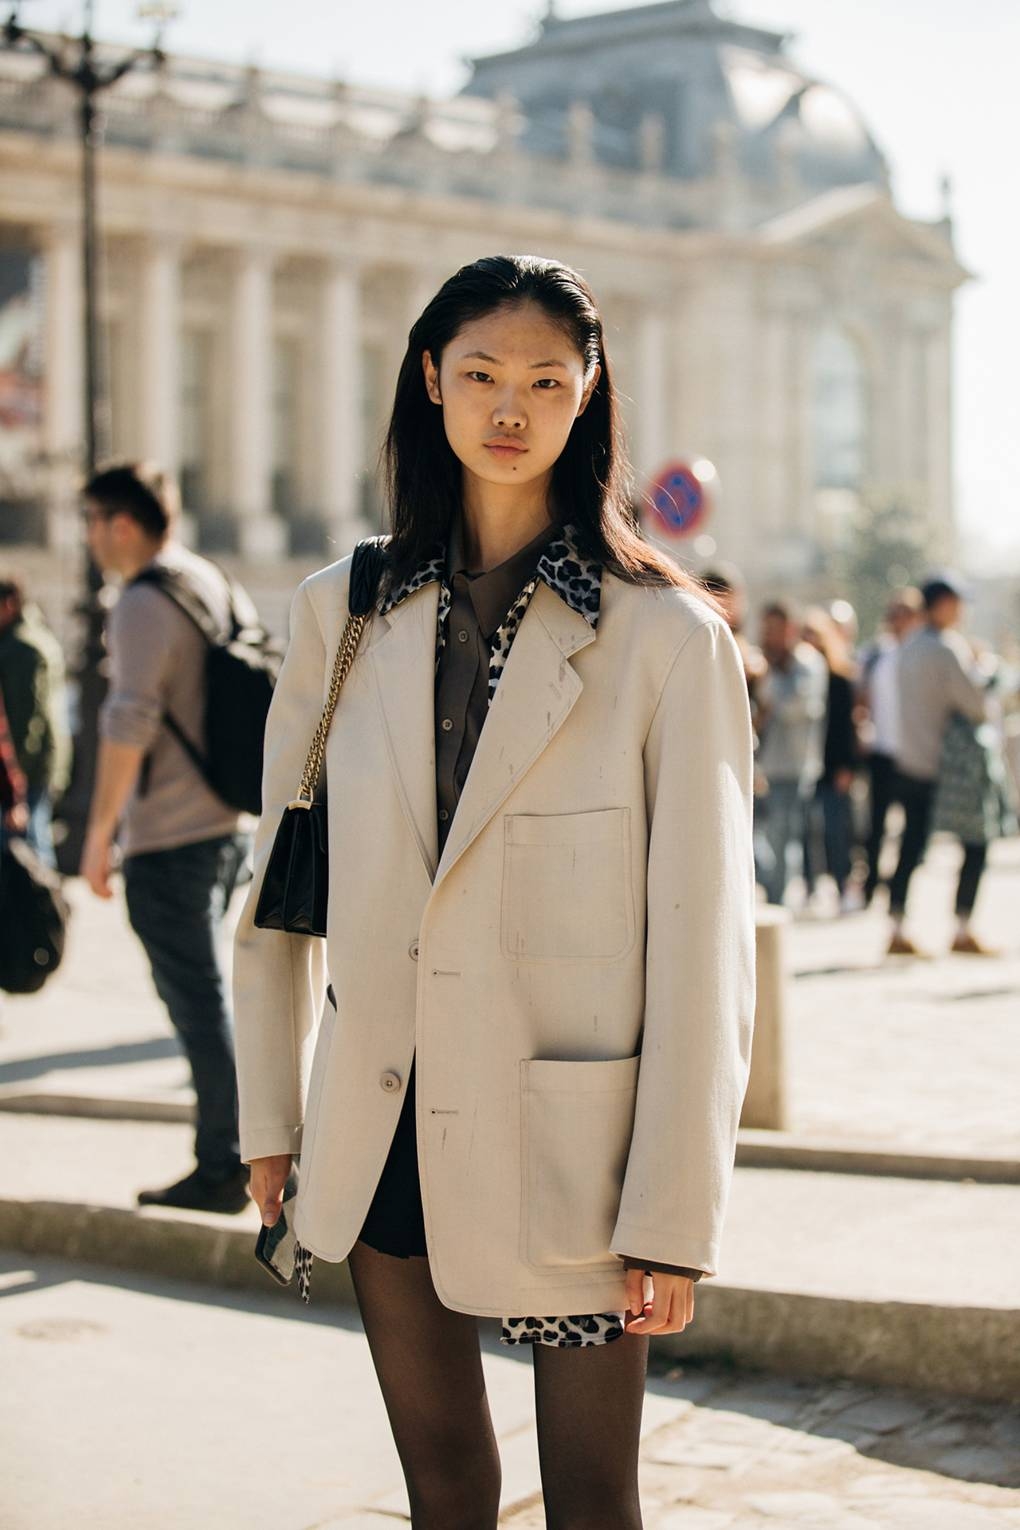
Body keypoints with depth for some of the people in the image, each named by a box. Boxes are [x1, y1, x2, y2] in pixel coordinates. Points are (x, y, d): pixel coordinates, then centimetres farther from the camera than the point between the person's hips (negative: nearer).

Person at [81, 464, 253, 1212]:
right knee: (198, 990, 16)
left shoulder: (145, 603, -14)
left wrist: (99, 831, -14)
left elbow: (130, 722, -20)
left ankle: (222, 1170, 1)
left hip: (169, 838, -9)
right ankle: (229, 1156, 20)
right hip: (225, 822, 9)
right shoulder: (213, 583, 14)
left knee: (198, 1001, -4)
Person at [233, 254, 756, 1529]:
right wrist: (270, 1118, 10)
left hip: (571, 1136, -3)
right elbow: (282, 876, 11)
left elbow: (702, 939, -9)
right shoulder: (343, 614, 4)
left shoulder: (667, 637, -7)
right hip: (384, 1128, 4)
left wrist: (674, 1215, -11)